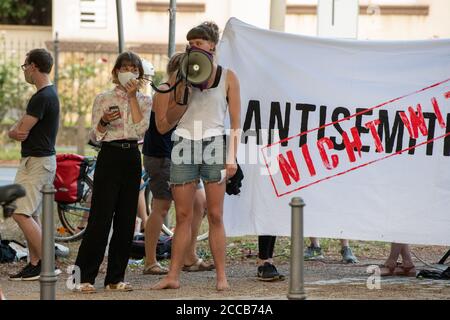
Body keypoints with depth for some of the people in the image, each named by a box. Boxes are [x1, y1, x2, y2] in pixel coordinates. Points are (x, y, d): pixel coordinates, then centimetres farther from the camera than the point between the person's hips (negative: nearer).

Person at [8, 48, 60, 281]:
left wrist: (15, 131, 4)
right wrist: (16, 131, -5)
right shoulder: (50, 94, 15)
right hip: (36, 160, 10)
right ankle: (35, 264, 13)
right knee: (31, 215, 11)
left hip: (37, 163, -10)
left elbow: (20, 133, -19)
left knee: (21, 213, -14)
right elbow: (19, 129, 17)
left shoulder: (42, 98, -18)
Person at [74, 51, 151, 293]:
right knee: (100, 218, -9)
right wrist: (104, 121, -21)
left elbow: (140, 129, -7)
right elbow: (96, 135, 0)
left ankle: (115, 278, 10)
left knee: (126, 219, 3)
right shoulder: (103, 99, 3)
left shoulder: (144, 100, 9)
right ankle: (85, 277, -8)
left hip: (132, 159, 3)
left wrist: (132, 97, -8)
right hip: (109, 157, -3)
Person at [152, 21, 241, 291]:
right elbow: (170, 117, 9)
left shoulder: (227, 77, 5)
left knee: (215, 215, -2)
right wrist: (182, 93, -7)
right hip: (184, 144, 2)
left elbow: (236, 121, 5)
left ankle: (221, 276, 1)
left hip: (213, 145, -2)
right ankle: (173, 276, 3)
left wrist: (232, 156, -3)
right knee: (183, 215, 2)